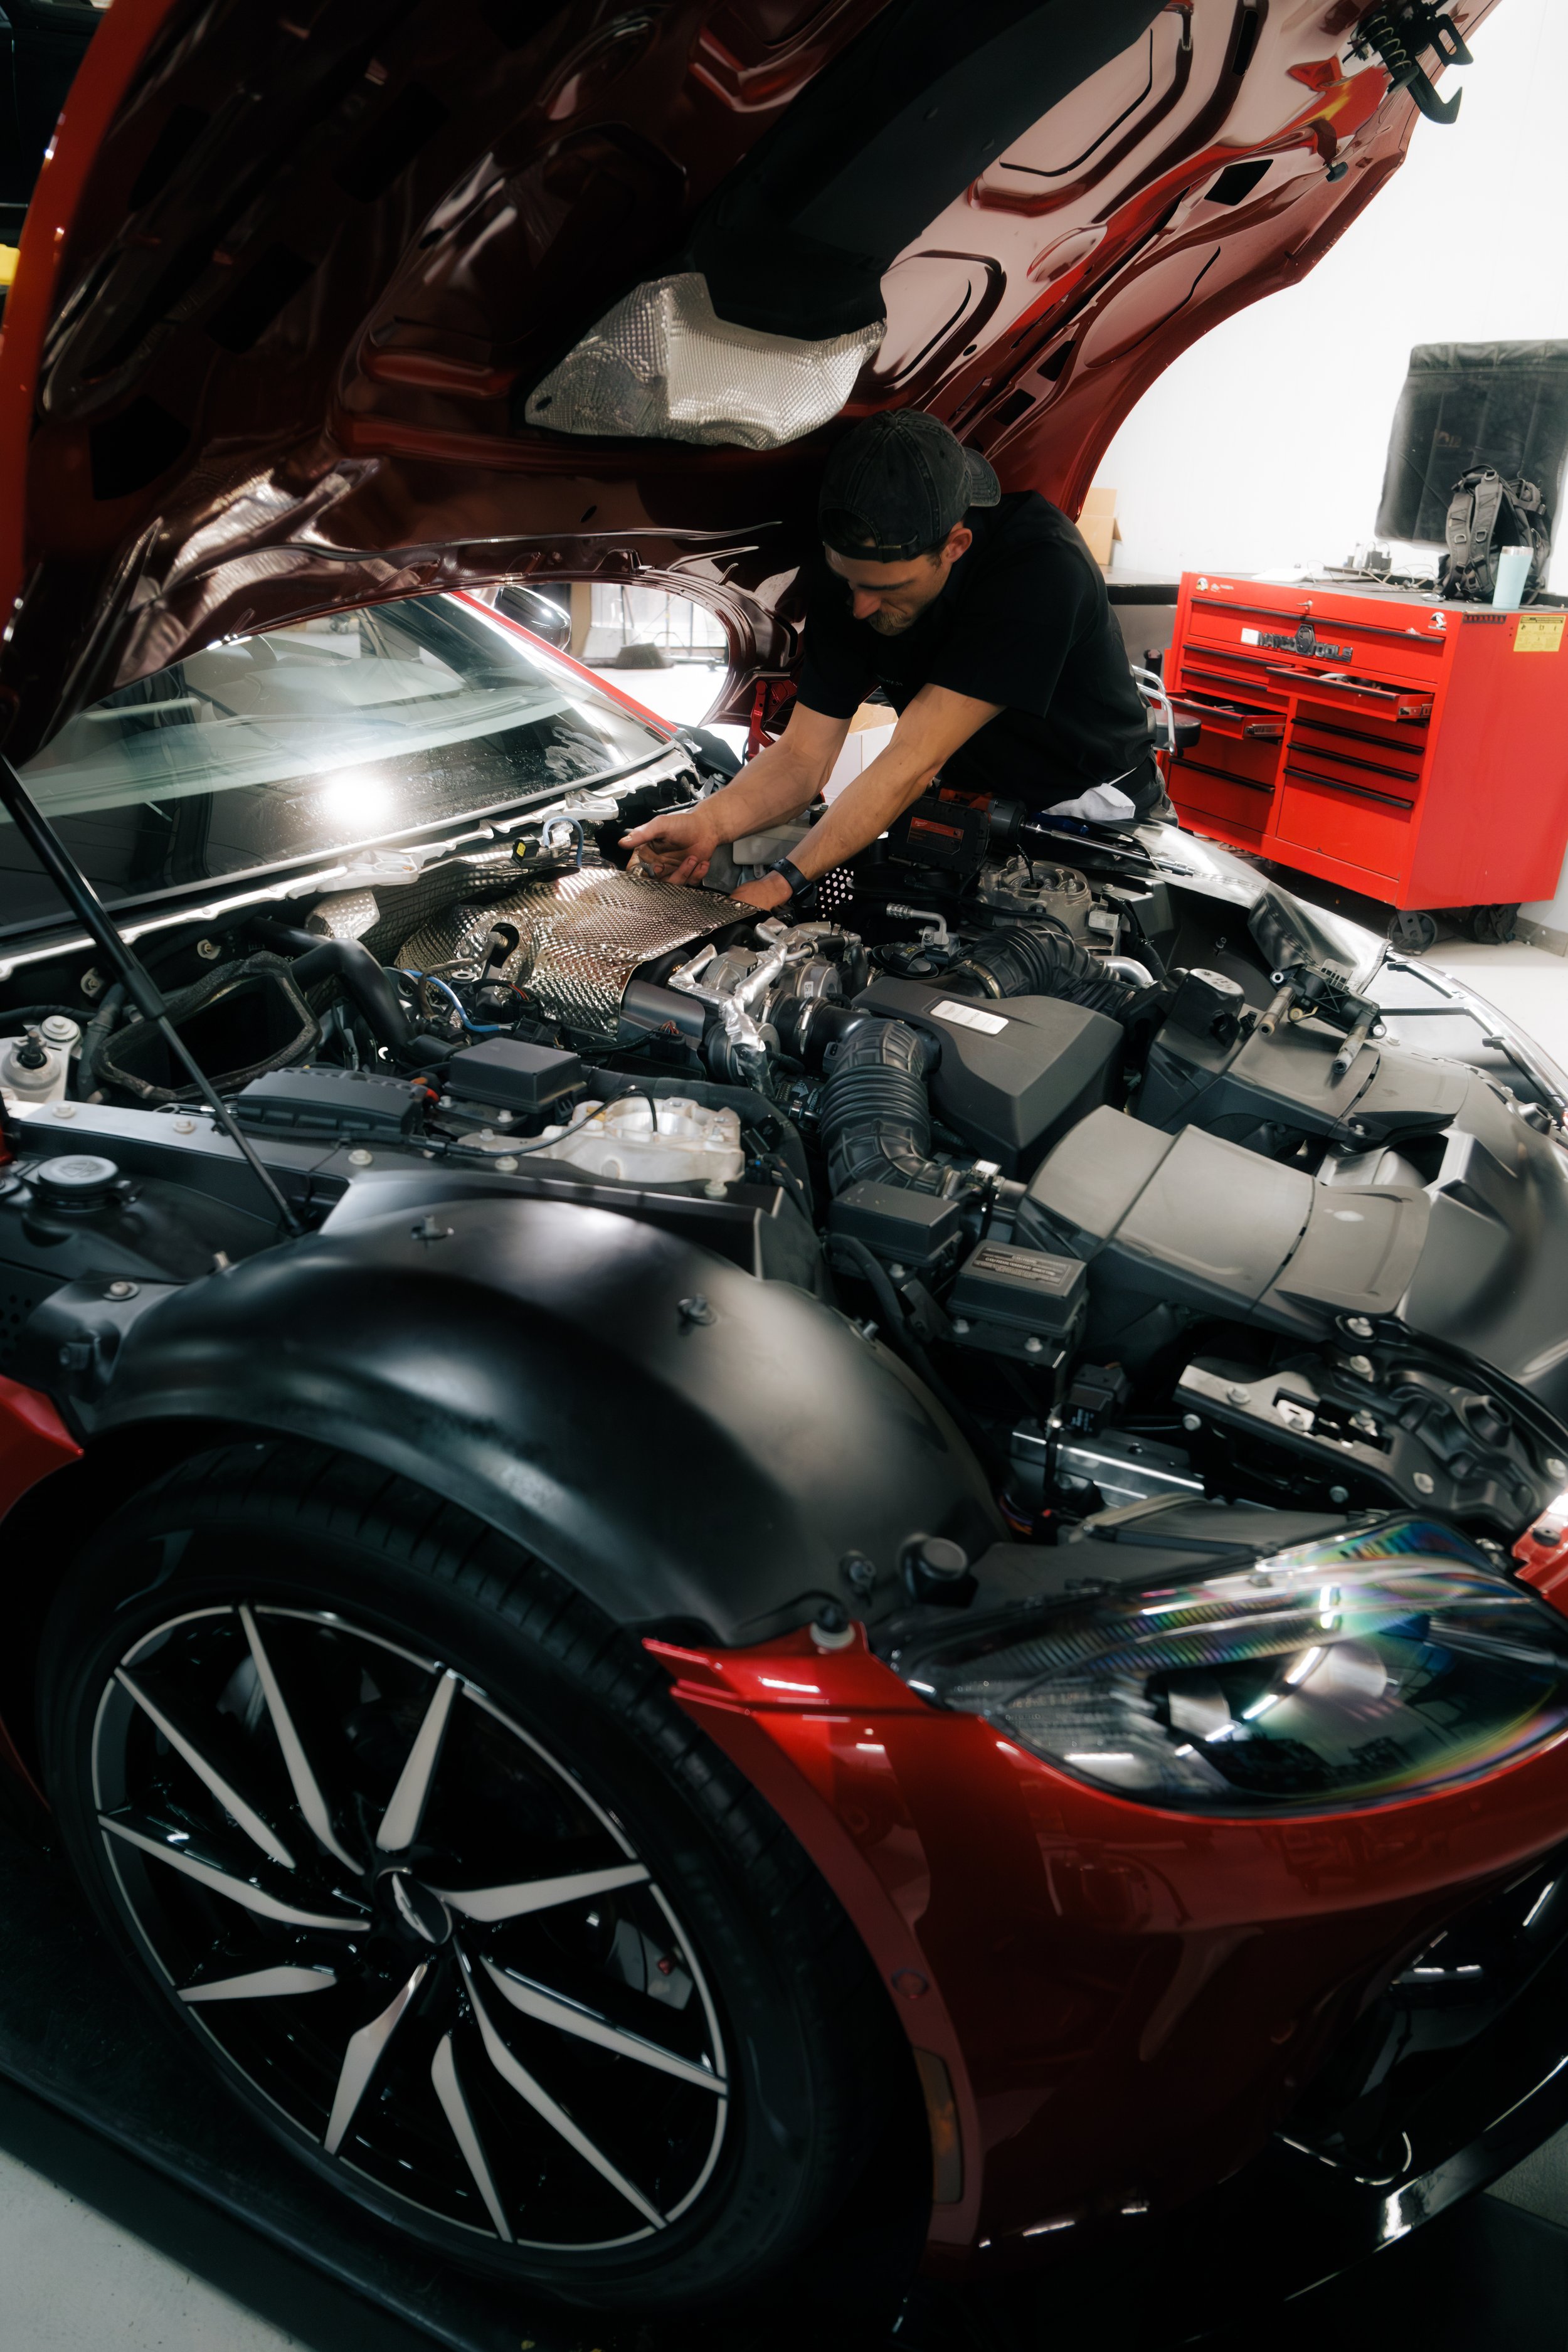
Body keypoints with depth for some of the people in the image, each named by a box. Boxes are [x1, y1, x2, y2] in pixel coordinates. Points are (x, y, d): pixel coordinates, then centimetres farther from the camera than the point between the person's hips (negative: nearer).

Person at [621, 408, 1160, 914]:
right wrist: (709, 822, -31)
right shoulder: (842, 581, -13)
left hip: (1089, 802, -4)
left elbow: (914, 762, -35)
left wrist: (782, 884, -38)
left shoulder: (1040, 566, -32)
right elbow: (802, 757, -9)